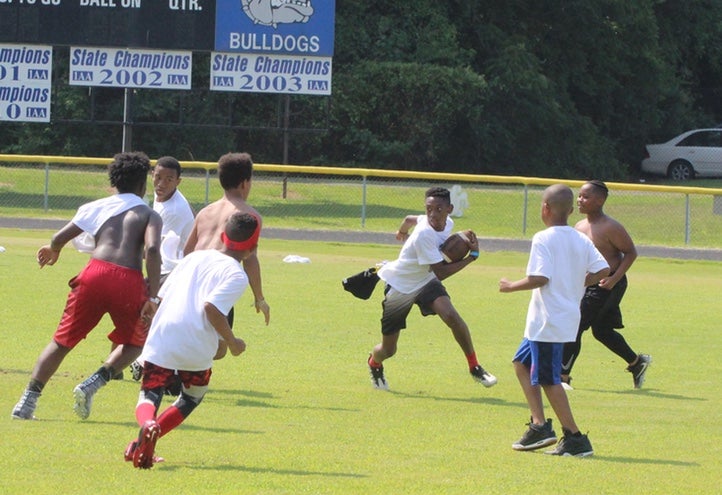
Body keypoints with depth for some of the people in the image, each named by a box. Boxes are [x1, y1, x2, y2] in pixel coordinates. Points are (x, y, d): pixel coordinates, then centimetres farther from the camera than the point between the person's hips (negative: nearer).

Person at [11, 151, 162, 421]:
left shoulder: (96, 207, 20)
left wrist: (53, 250, 38)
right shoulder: (150, 215, 14)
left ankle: (28, 401, 2)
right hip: (130, 280, -1)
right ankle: (92, 385, 1)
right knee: (134, 344, 23)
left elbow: (59, 238, 13)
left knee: (62, 341, 14)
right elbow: (152, 250, -5)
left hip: (95, 272, 1)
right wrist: (153, 298, -8)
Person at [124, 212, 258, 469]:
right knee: (193, 396, 22)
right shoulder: (236, 275, -2)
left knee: (149, 396, 9)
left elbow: (163, 294, 18)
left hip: (161, 339, 3)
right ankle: (143, 446, 6)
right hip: (197, 349, -3)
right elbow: (212, 307, -18)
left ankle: (148, 424, -29)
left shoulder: (194, 257, 18)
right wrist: (232, 342, -5)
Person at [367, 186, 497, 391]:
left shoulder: (447, 223, -10)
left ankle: (475, 368, -14)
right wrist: (472, 256, -33)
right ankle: (374, 363, 44)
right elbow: (441, 272, -33)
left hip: (425, 282, 5)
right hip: (399, 287, -5)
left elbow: (409, 219, 12)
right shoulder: (424, 235, -34)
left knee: (451, 315, -26)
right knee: (388, 350, 5)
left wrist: (403, 234, 34)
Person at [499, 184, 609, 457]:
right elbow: (602, 271, 2)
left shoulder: (543, 239, -14)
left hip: (547, 322, -9)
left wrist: (511, 286, -7)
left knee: (548, 379, -4)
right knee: (522, 363, 21)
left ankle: (576, 438, -6)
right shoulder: (581, 240, 7)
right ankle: (539, 425, 14)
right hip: (568, 317, 9)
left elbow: (539, 278, -22)